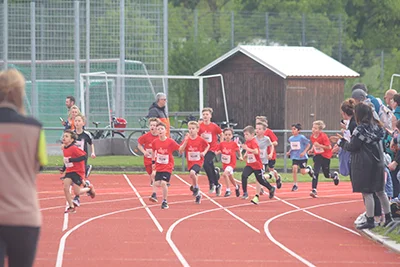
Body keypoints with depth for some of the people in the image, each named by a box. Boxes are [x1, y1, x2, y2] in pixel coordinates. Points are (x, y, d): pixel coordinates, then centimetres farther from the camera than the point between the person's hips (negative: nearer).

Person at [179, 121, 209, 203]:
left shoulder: (200, 140, -7)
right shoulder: (186, 140, -2)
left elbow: (208, 146, 12)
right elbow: (180, 151, -9)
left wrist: (204, 152, -6)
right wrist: (185, 141, -19)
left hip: (198, 161, -4)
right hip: (190, 162, 4)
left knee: (192, 173, -32)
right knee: (193, 178, 14)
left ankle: (196, 187, -7)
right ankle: (198, 194, 33)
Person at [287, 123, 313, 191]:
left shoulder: (302, 137, -12)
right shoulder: (290, 138, 3)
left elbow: (308, 144, -5)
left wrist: (304, 152, -15)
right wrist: (289, 152, 1)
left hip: (302, 157, -3)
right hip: (294, 157, 3)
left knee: (303, 172, -1)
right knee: (294, 168, -15)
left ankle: (309, 169, 35)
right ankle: (295, 185, -6)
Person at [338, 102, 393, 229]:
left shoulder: (360, 130, -16)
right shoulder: (377, 127, 6)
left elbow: (352, 147, -13)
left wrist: (342, 141, 6)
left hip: (364, 165, -8)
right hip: (378, 163, 8)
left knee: (367, 193, -3)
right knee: (380, 191, 17)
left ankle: (370, 221, -1)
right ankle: (388, 216, 22)